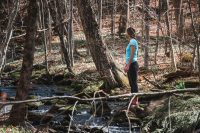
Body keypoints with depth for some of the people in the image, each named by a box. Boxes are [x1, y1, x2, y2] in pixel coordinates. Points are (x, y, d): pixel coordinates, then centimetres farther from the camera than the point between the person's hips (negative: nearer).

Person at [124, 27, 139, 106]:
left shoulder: (133, 42, -14)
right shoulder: (131, 41, 15)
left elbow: (132, 55, -19)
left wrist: (128, 66, -20)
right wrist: (126, 65, 23)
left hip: (132, 65, -10)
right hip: (130, 65, 10)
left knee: (134, 83, -5)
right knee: (131, 83, 13)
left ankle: (135, 101, 0)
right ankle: (134, 100, 19)